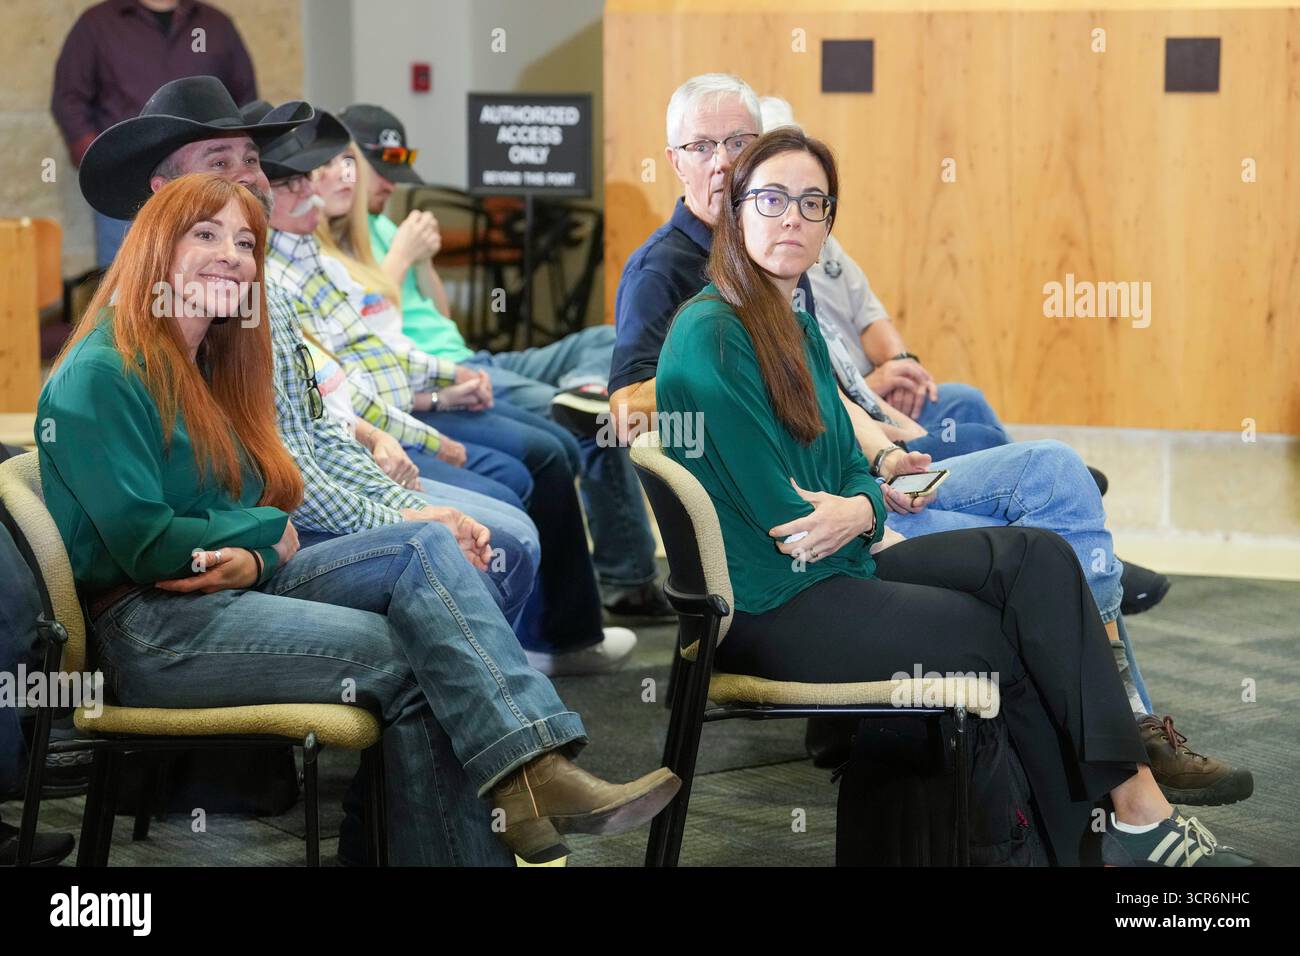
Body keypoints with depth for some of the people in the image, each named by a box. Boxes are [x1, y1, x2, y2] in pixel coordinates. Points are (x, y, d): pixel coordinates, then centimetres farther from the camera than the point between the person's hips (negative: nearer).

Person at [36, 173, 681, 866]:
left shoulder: (213, 367, 21)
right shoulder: (101, 373, -6)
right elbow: (144, 543, -14)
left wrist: (253, 560, -8)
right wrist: (269, 533, -3)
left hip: (244, 584, 7)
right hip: (148, 629, -7)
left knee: (431, 547, -16)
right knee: (407, 651, -22)